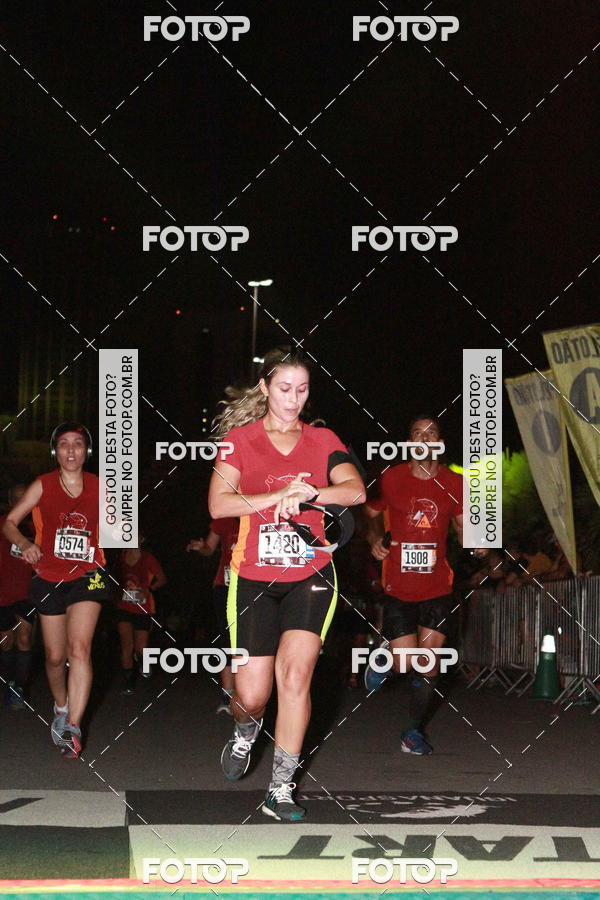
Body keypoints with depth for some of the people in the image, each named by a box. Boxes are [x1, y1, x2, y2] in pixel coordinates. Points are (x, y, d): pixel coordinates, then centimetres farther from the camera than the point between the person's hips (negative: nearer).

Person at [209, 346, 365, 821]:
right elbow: (218, 504, -10)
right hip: (253, 578, -1)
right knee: (253, 695, -3)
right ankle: (246, 731, 35)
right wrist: (278, 496, -22)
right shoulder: (240, 439, 3)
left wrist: (309, 493, -28)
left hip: (311, 575, 1)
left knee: (296, 672, -15)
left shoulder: (323, 440, 7)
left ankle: (281, 789, -5)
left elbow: (356, 490, -10)